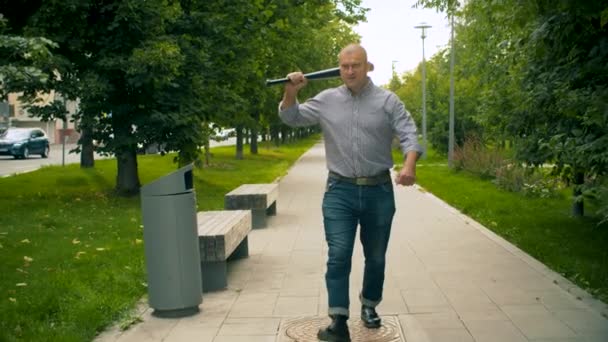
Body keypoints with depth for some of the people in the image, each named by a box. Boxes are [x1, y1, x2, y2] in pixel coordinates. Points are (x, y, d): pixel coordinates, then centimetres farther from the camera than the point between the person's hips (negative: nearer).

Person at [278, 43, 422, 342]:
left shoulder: (388, 101, 0)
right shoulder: (326, 100, 5)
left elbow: (408, 135, -7)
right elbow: (292, 118, 11)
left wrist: (409, 165, -27)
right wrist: (290, 93, -9)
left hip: (378, 191, 0)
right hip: (340, 191, 0)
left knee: (376, 257, 14)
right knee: (338, 256, -8)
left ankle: (369, 306, 35)